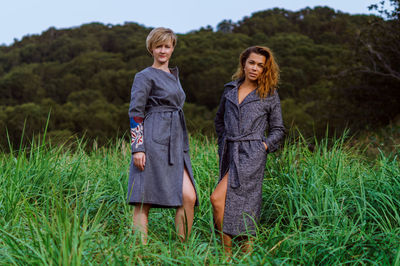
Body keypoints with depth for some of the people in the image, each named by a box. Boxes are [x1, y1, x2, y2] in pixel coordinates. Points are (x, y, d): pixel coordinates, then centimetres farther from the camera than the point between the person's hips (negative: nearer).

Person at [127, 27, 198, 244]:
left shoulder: (173, 76, 21)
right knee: (144, 202, -4)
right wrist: (137, 148, -16)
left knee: (188, 197, -4)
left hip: (175, 145, 7)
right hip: (153, 143, -7)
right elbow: (135, 113, -8)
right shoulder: (145, 76, -2)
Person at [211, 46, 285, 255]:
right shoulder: (230, 89, 13)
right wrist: (224, 142, 15)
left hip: (251, 155, -5)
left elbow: (278, 129, 9)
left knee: (217, 198, -18)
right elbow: (219, 120, 27)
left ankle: (227, 252, -9)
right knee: (241, 206, 6)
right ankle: (247, 251, 12)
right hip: (229, 153, 5)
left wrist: (264, 146, -5)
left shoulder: (270, 95, 3)